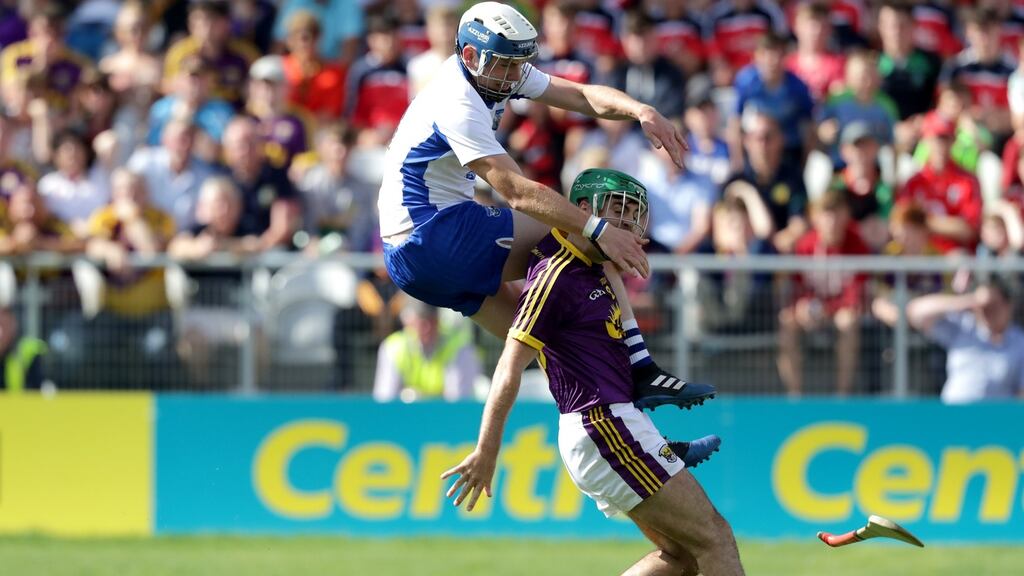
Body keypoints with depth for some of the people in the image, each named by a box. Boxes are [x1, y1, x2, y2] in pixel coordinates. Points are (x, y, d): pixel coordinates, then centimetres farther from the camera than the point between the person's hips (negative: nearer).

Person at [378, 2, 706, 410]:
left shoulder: (496, 71, 6)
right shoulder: (457, 105, -22)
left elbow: (583, 97, 1)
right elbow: (516, 191, -30)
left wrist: (641, 112, -20)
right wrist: (598, 230, -36)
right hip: (428, 239, -10)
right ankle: (641, 372, -17)